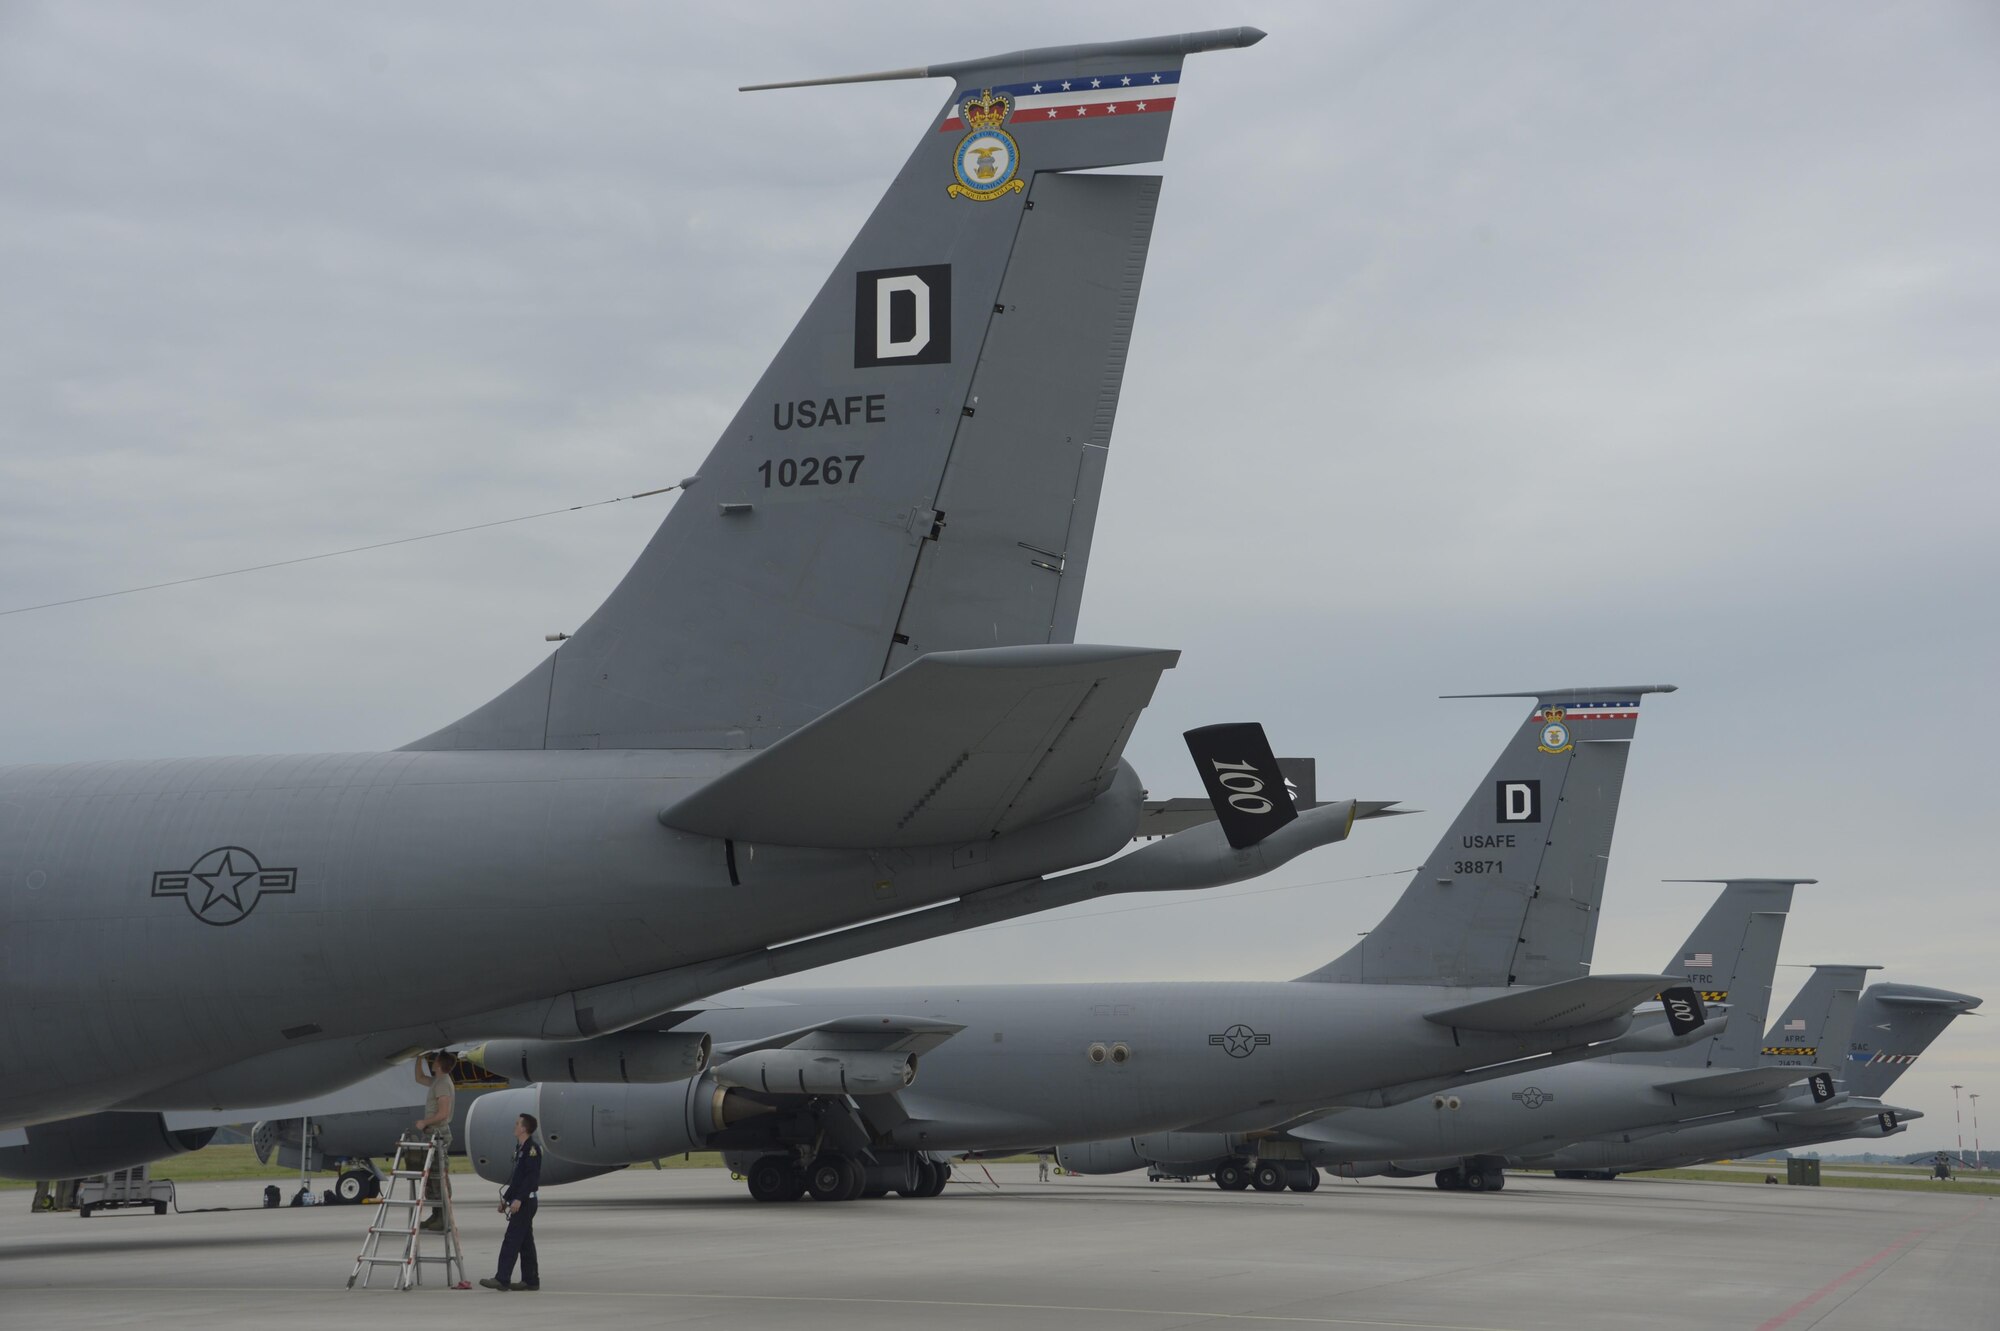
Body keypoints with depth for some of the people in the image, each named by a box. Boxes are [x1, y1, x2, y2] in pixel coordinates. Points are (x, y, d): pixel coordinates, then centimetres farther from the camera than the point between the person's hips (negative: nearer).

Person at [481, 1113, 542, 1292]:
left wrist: (519, 1199, -26)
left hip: (526, 1202, -10)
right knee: (525, 1242, 11)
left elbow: (532, 1177, -22)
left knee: (512, 1240, -13)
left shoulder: (532, 1149, -13)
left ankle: (502, 1279, -16)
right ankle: (531, 1280, 13)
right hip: (519, 1202, 10)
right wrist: (506, 1198, 23)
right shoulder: (520, 1149, 18)